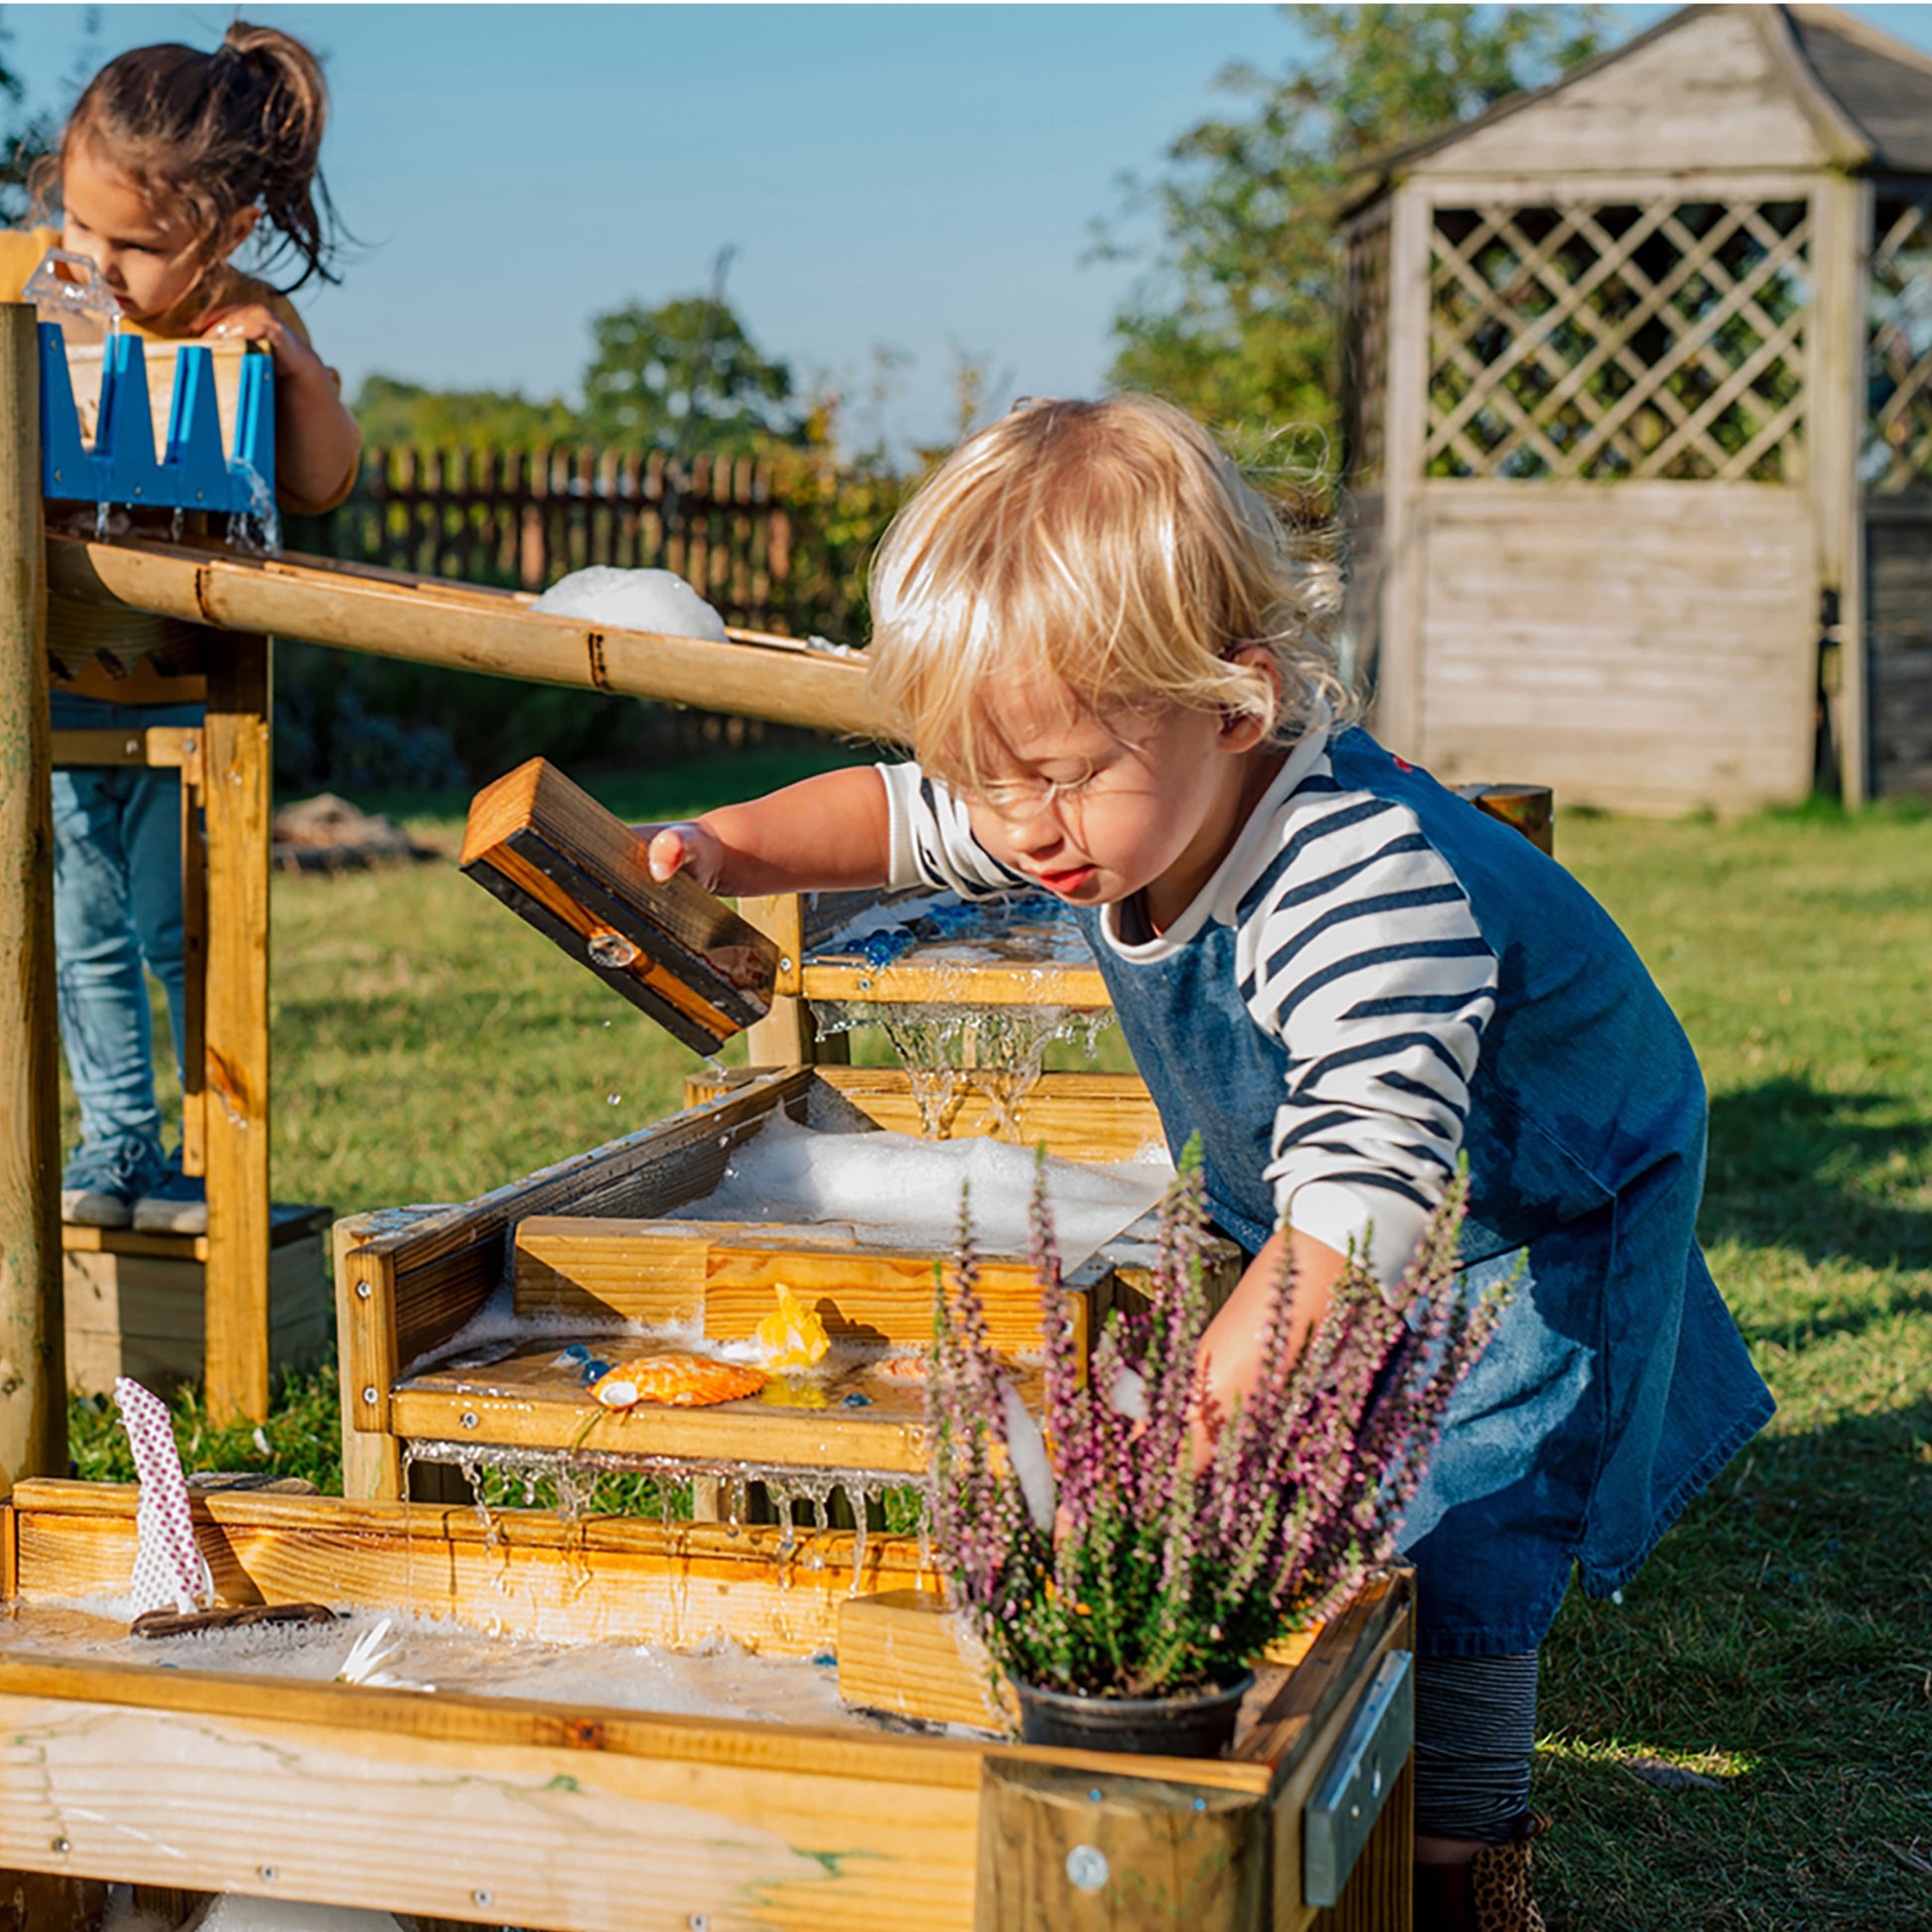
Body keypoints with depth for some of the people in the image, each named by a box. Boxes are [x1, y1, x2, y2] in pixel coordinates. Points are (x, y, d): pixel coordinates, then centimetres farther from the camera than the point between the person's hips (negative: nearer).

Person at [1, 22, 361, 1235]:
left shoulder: (244, 325, -9)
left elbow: (323, 488, -11)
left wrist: (298, 371, -25)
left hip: (187, 689, -3)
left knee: (180, 929, 1)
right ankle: (119, 1145, 21)